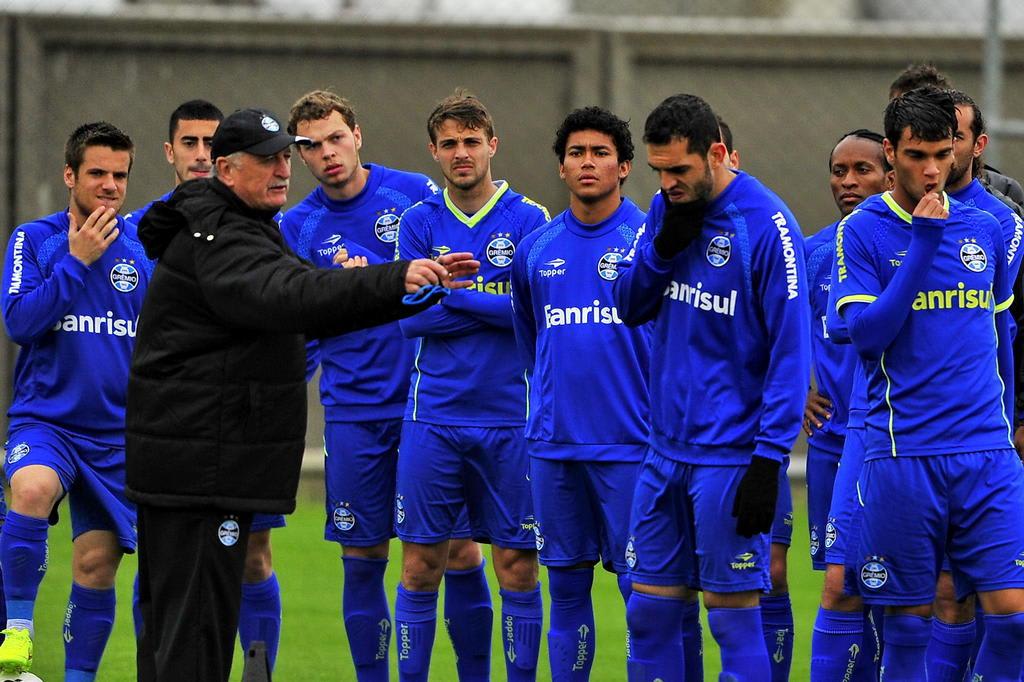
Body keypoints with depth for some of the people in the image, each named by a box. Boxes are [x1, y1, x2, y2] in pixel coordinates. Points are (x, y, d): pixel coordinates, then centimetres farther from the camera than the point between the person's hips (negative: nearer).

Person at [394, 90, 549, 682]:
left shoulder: (530, 220, 0)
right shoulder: (419, 223, 6)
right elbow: (412, 317, -3)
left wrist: (454, 295, -10)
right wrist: (494, 310, -10)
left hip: (510, 417, -1)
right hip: (434, 419, 1)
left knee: (517, 565, 1)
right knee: (421, 564, 1)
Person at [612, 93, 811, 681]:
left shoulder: (766, 224, -13)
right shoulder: (667, 209, 8)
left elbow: (791, 347, -14)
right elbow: (630, 307, 11)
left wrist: (770, 457, -17)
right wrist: (664, 243, -8)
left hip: (731, 454, -7)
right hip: (666, 451, 7)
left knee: (733, 614, -4)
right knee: (650, 610, 7)